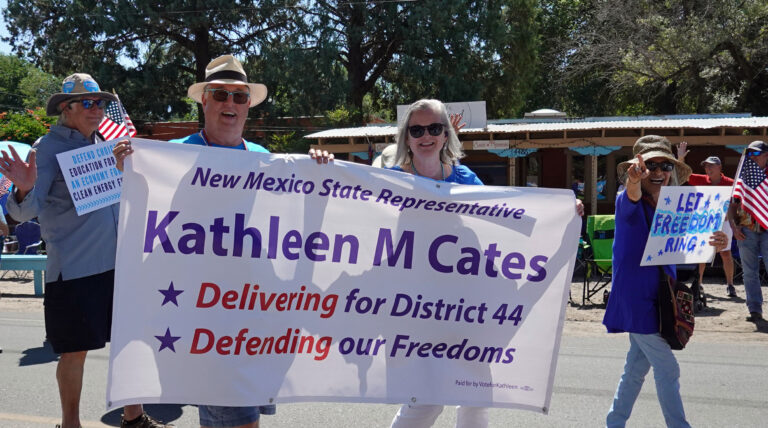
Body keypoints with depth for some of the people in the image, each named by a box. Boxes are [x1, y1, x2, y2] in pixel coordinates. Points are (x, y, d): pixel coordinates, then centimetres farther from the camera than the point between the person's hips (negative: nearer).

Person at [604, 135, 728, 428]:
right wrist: (634, 181, -61)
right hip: (636, 296, -7)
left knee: (638, 364, 17)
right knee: (667, 369, -4)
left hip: (659, 295, 7)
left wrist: (714, 242, -22)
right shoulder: (627, 202, -13)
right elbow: (632, 196, -37)